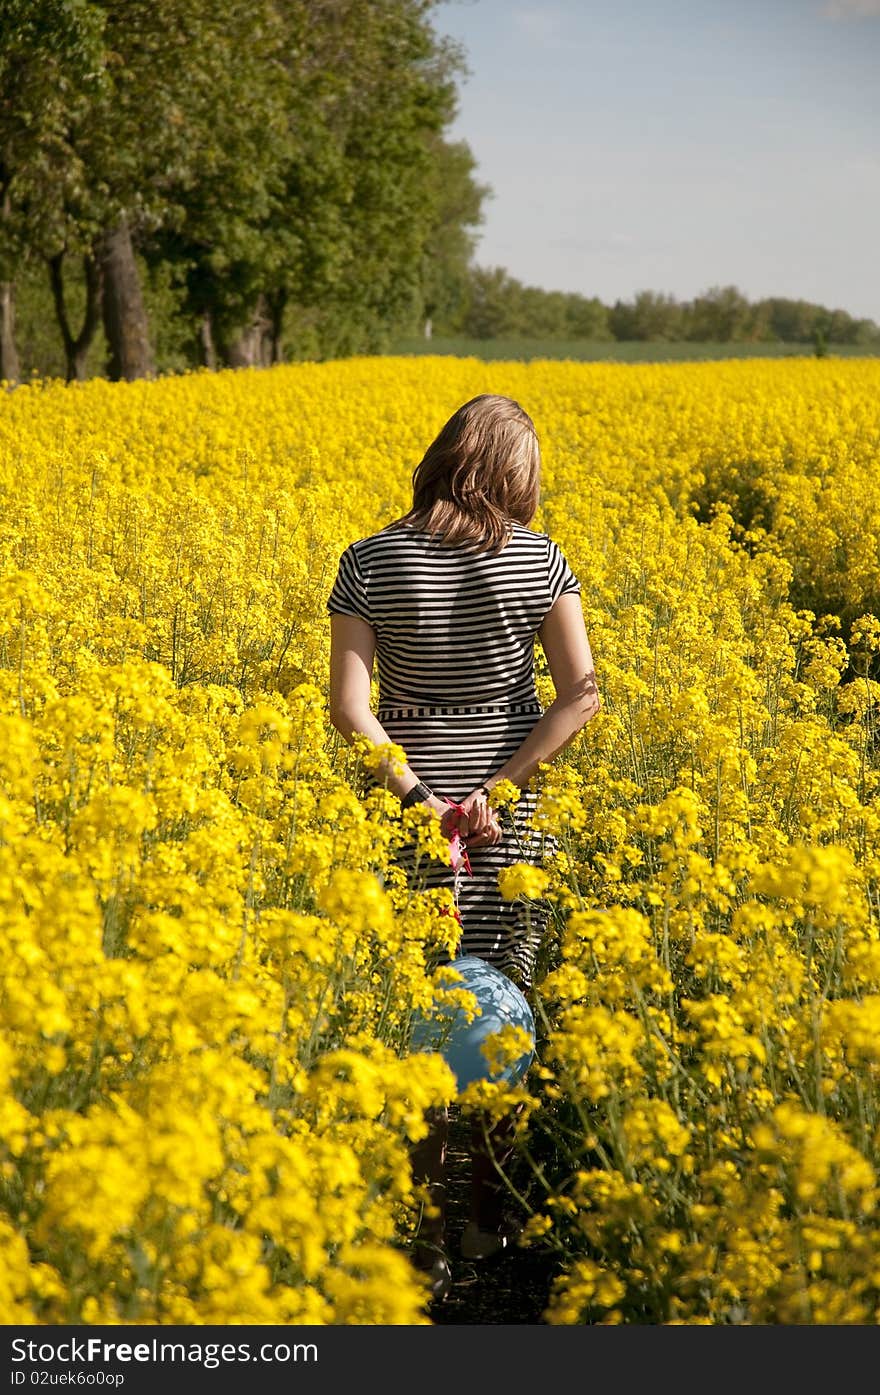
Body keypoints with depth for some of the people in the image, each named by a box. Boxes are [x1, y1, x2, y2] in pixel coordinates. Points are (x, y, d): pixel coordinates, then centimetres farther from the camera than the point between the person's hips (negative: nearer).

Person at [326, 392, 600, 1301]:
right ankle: (493, 1215, 23)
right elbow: (581, 695, -10)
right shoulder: (538, 559, -3)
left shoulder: (373, 562, -6)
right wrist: (496, 787, -10)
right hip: (514, 812, 1)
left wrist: (417, 793, -11)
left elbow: (348, 707, -13)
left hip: (410, 807, -1)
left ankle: (426, 1245, 3)